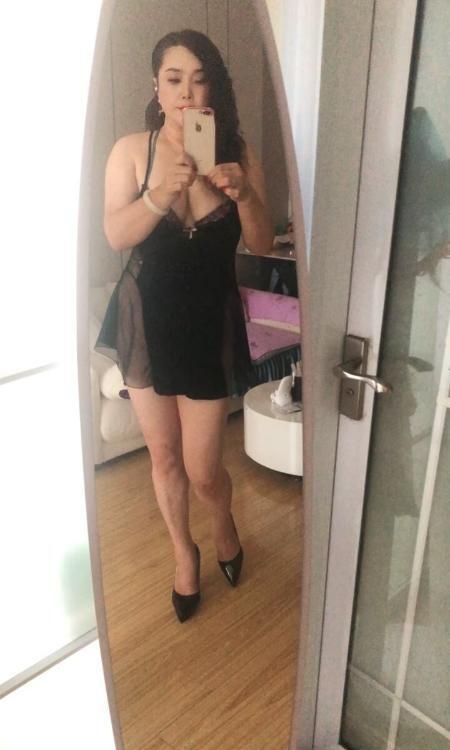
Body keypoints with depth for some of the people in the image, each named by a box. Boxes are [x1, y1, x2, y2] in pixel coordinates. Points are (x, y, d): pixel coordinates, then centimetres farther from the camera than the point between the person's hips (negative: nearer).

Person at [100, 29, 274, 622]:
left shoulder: (238, 155, -3)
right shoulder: (131, 150, -4)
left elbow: (262, 245, -6)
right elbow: (116, 235, -15)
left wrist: (242, 193, -24)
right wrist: (162, 193, -31)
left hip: (210, 322, -1)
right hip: (146, 319, 1)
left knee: (202, 469, 3)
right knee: (164, 456, 13)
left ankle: (224, 526, 40)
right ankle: (183, 551, 40)